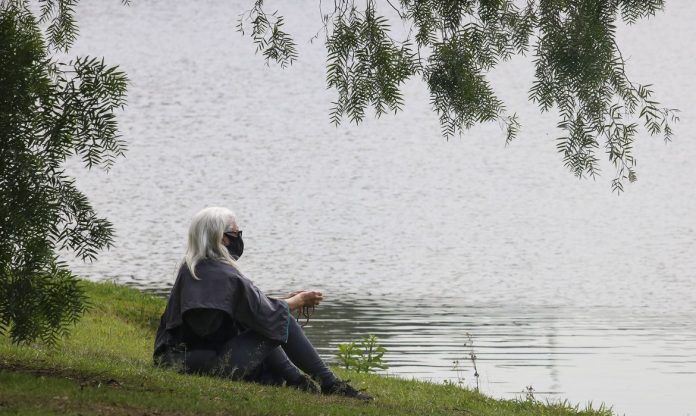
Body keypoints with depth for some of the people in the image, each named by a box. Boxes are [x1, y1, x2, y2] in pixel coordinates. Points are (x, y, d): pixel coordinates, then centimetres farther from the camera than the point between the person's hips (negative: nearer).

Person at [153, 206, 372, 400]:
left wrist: (287, 300, 19)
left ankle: (295, 378, 25)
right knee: (282, 319, -1)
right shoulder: (224, 276, -16)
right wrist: (298, 301, 9)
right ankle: (329, 384, 4)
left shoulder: (189, 269, 11)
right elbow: (265, 312, -8)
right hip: (217, 366, -9)